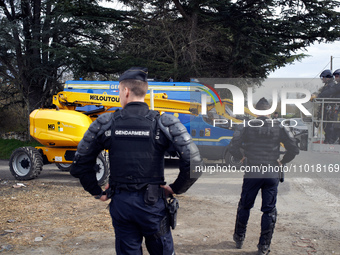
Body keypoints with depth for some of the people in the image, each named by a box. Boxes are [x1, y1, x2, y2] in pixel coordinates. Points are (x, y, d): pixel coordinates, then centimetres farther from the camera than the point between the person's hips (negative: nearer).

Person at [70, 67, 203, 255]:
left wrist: (97, 192, 11)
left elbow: (80, 164, 2)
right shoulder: (164, 123, -8)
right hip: (152, 204, -1)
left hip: (120, 204, 2)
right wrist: (175, 188, 1)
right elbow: (193, 163, -14)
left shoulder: (105, 123, -3)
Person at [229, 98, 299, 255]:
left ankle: (239, 238, 29)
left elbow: (233, 147, -11)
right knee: (269, 210, 9)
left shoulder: (246, 126, -4)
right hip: (272, 175, 0)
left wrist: (241, 157, 7)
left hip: (251, 174, 0)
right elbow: (294, 149, -3)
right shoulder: (279, 127, -1)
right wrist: (283, 161, 12)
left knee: (244, 207, 17)